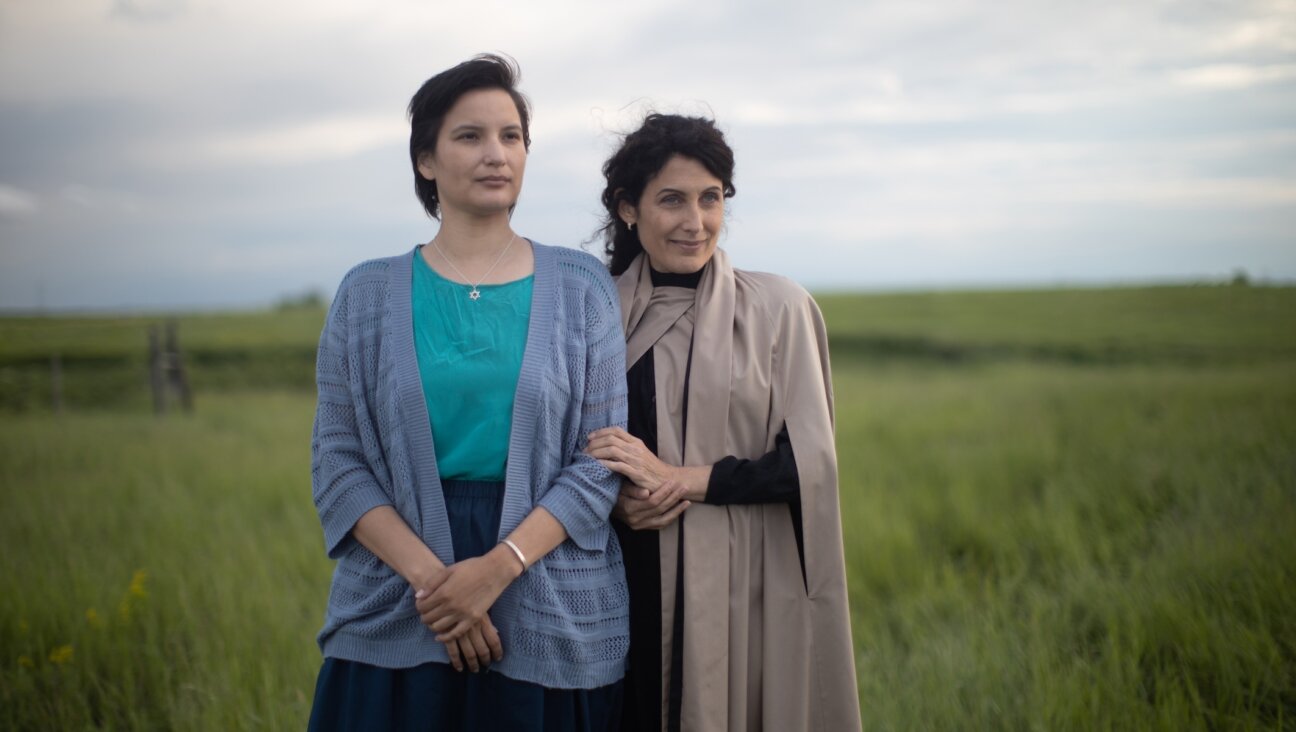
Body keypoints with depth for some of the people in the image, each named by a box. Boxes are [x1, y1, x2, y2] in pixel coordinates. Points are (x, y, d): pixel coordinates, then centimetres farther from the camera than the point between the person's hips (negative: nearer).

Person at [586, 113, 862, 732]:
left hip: (746, 587, -2)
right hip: (632, 587, 2)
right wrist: (617, 501, -11)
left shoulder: (778, 307, -3)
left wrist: (680, 478, -16)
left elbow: (808, 461, -7)